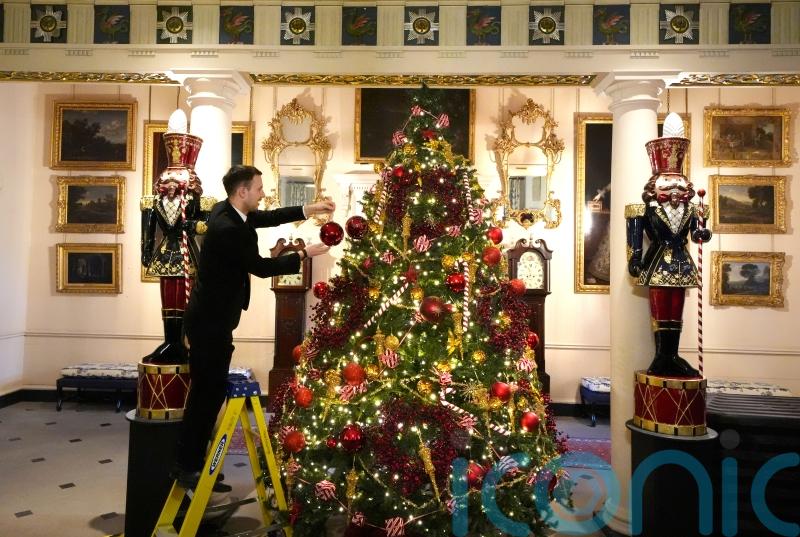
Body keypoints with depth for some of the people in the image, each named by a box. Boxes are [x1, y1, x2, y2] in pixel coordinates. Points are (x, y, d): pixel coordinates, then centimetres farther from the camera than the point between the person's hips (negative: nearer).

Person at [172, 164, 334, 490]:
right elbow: (262, 268, -18)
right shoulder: (228, 229, -25)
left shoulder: (227, 211, 4)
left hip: (211, 318, 10)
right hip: (211, 322, -10)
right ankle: (187, 467, 12)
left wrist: (310, 209, 7)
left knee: (210, 391, 15)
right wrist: (304, 255, -7)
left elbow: (267, 218, 15)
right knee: (208, 392, -1)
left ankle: (193, 463, 25)